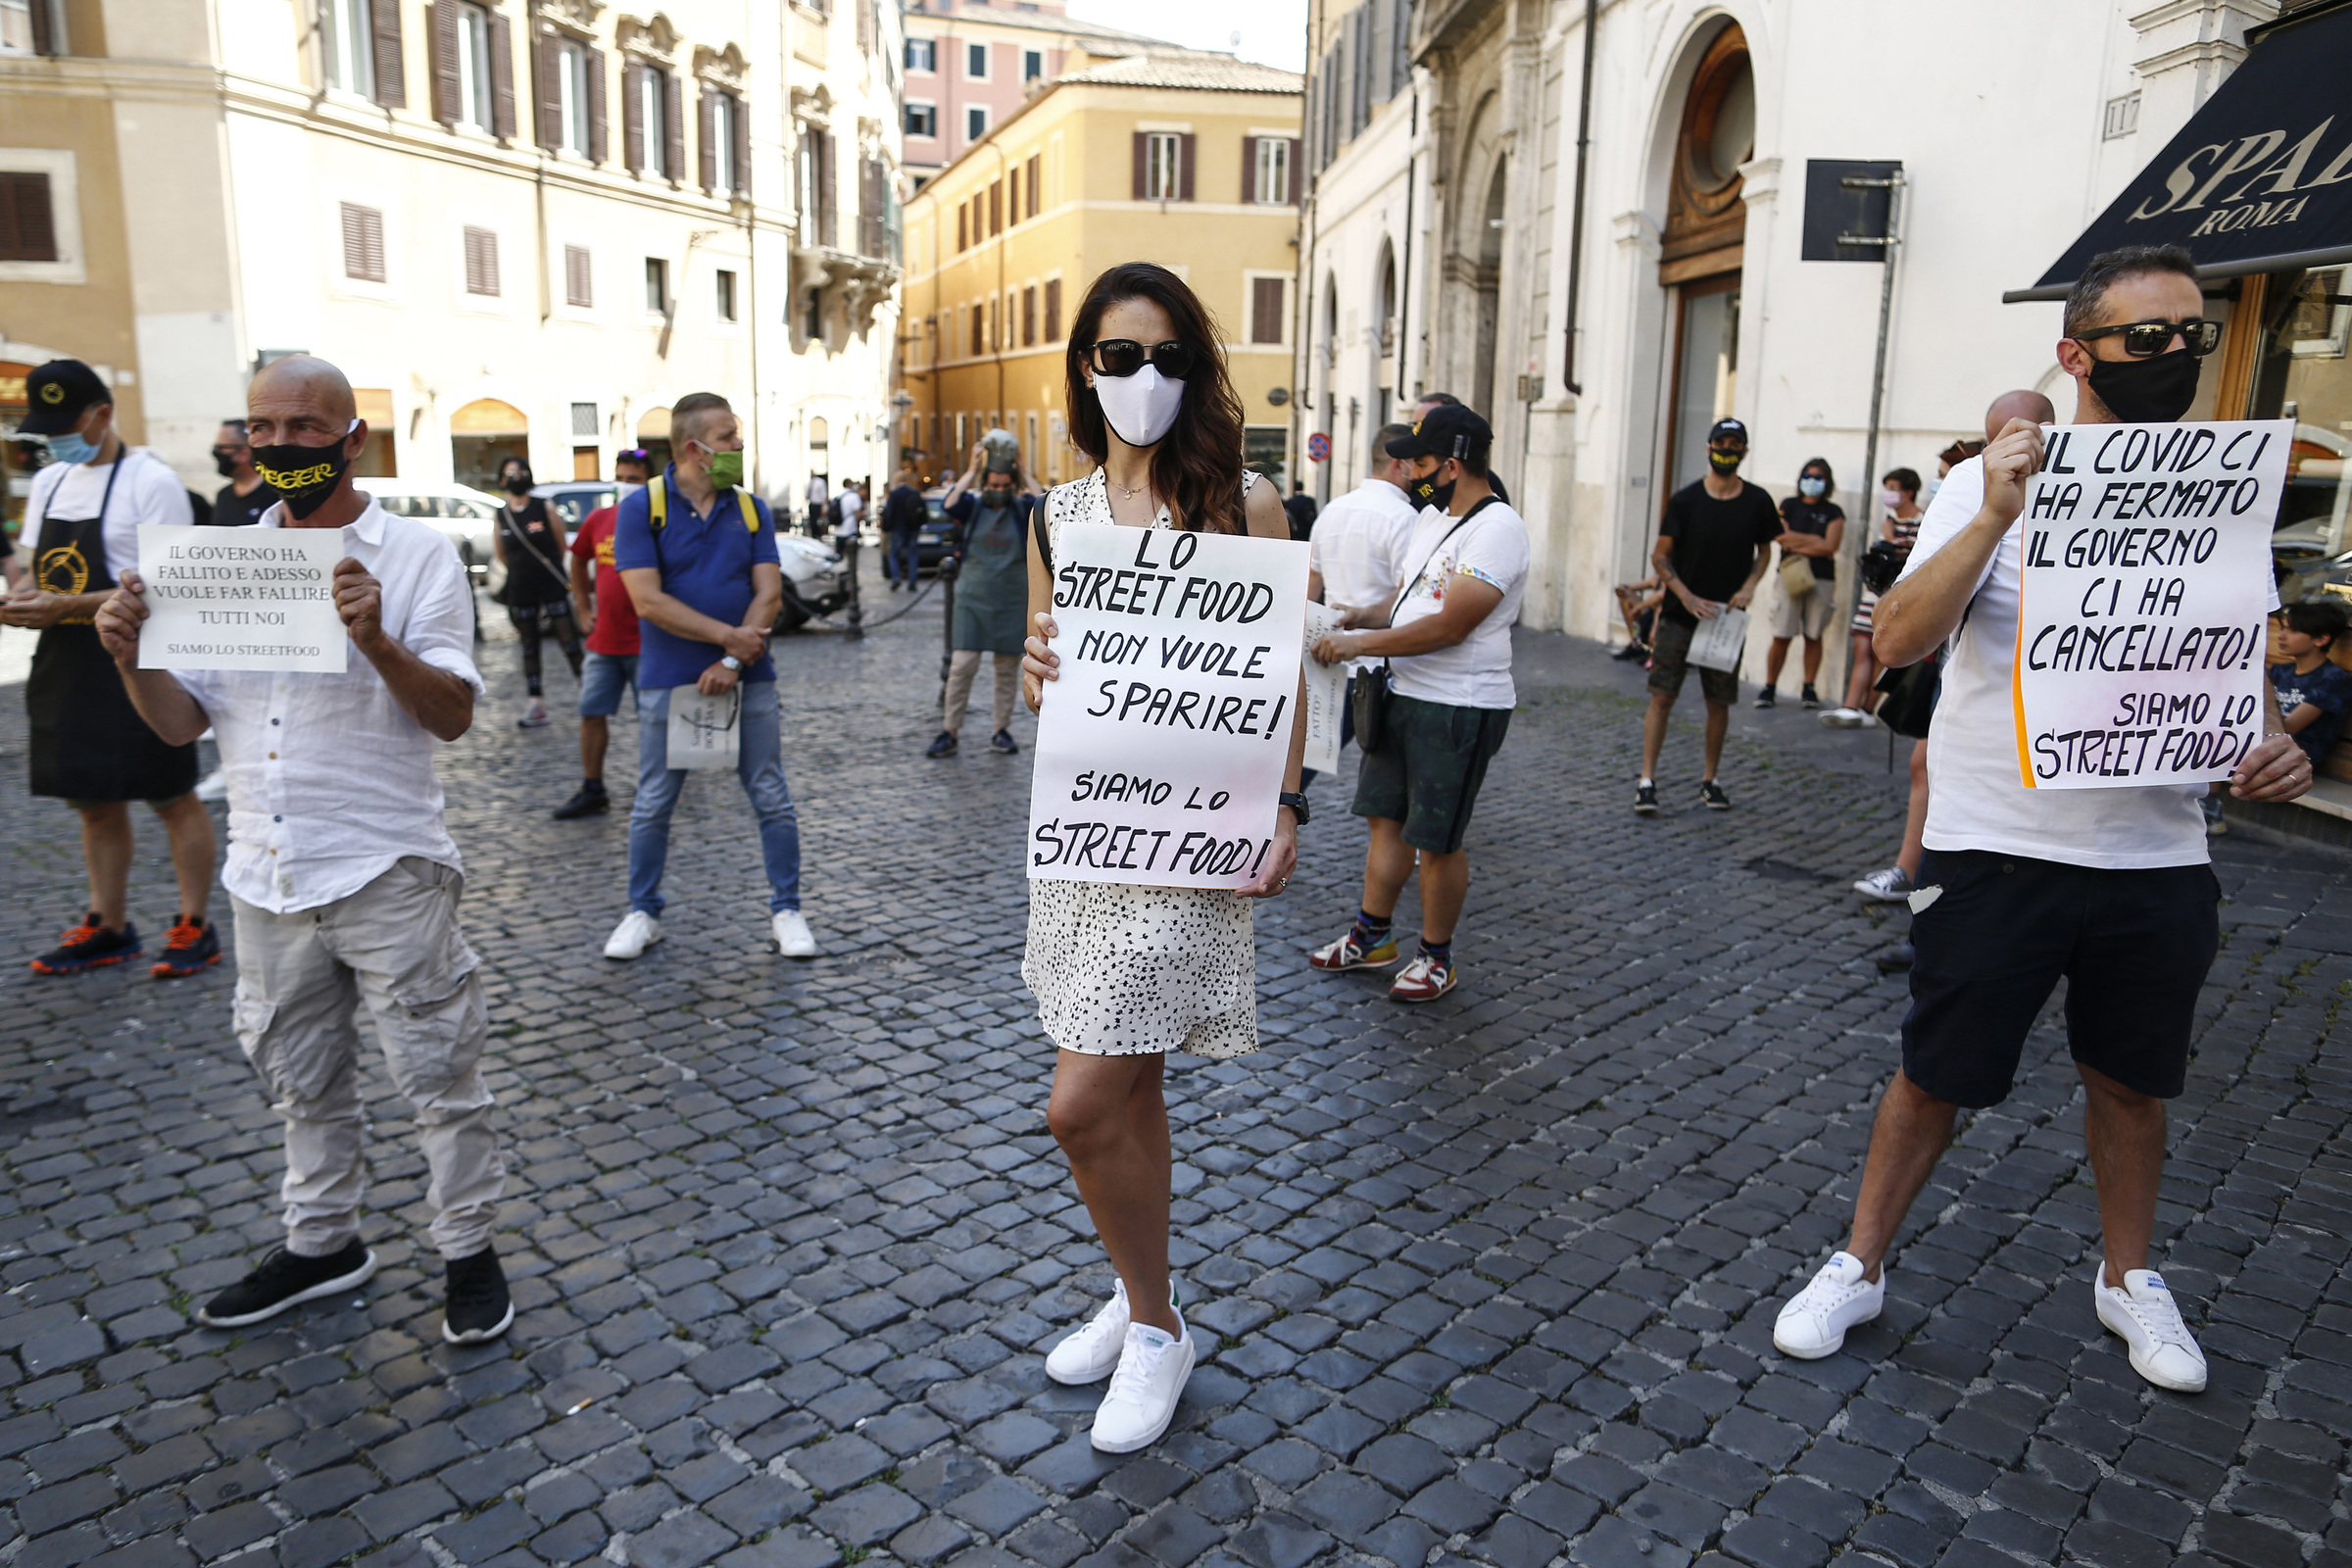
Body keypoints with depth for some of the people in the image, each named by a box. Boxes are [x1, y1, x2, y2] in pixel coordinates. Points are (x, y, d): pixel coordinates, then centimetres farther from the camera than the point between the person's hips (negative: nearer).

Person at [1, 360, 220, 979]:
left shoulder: (151, 480, -11)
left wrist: (65, 607, -23)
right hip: (65, 666, 8)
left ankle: (196, 927, 8)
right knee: (95, 804, 13)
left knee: (173, 799, 0)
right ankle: (108, 927, 23)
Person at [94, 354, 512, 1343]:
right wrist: (131, 657, -11)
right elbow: (181, 721, 8)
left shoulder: (417, 554, -6)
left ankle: (468, 1251, 22)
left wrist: (376, 639, -29)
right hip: (268, 877, 5)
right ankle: (322, 1245, 38)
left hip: (385, 874, -5)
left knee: (437, 1074, 4)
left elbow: (454, 715, -14)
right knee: (302, 1081, 20)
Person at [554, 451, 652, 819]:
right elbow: (579, 562, 24)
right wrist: (583, 609, 18)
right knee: (592, 713, 8)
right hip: (603, 641, 5)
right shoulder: (598, 520, 7)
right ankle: (592, 791, 18)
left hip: (646, 643, -5)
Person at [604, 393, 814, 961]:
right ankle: (642, 913, 24)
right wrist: (728, 635, -15)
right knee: (652, 806, 8)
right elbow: (648, 599, -13)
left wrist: (733, 663, -14)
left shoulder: (751, 509, 5)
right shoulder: (643, 507, -4)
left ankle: (786, 910, 17)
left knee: (772, 801, 4)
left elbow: (769, 595, -3)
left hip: (748, 680, 2)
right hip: (668, 681, -2)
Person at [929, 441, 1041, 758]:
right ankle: (948, 733, 0)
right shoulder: (973, 506, 3)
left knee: (1008, 668, 5)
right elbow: (951, 503, -17)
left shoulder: (1022, 509, 4)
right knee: (962, 665, -6)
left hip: (1012, 601, 1)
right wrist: (973, 469, -11)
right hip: (973, 598, -1)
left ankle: (1002, 731, 15)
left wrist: (1023, 471, -10)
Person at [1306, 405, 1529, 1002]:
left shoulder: (1497, 529, -18)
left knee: (1437, 839, 1)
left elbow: (1448, 626, -23)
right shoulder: (1431, 516, 12)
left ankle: (1438, 957, 18)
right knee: (1385, 817, 15)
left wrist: (1357, 645, -18)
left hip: (1460, 709, -9)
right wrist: (1361, 615, 3)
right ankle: (1373, 936, 30)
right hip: (1403, 693, 9)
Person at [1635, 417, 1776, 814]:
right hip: (1680, 614, -2)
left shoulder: (1757, 502, 2)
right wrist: (1688, 598, -12)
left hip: (1727, 617, 2)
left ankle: (1710, 781, 22)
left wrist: (1749, 586, -4)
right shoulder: (1685, 499, -4)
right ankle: (1647, 782, -4)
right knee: (1662, 696, -7)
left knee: (1719, 702, 8)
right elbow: (1661, 555, -1)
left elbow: (1764, 550, 15)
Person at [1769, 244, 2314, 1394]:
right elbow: (1898, 639, -18)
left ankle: (2128, 1277, 41)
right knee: (1937, 1075, 6)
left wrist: (2267, 742, -9)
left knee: (2131, 1080, 19)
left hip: (2159, 857, 4)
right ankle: (1859, 1267, 25)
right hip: (1998, 850, -4)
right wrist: (1994, 518, -29)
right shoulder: (1996, 484, -6)